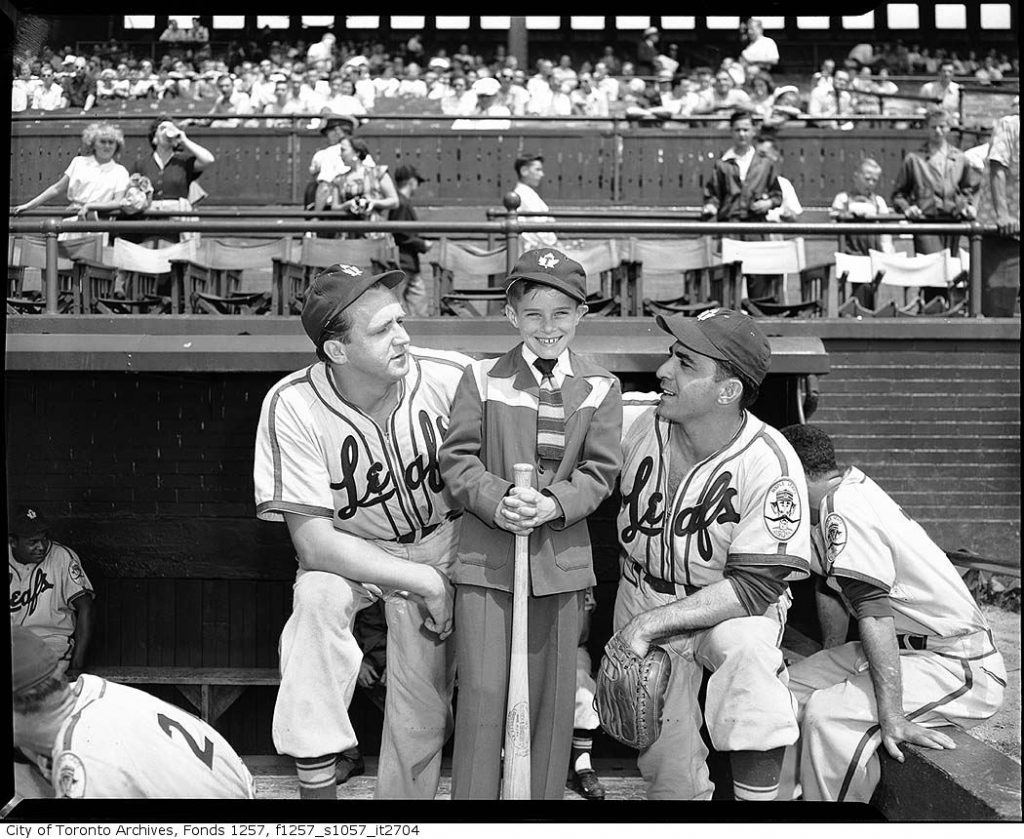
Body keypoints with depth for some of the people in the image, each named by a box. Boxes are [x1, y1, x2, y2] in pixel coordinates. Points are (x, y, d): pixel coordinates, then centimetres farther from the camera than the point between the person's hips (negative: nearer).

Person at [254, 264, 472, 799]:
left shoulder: (453, 377, -20)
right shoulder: (291, 405, -23)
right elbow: (313, 540, -24)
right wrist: (425, 580, -26)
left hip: (440, 545, 1)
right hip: (348, 554, 0)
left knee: (420, 720, -5)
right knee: (317, 596, -31)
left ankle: (405, 794, 24)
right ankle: (315, 781, -16)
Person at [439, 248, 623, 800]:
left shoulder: (599, 389, 6)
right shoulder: (481, 379, 3)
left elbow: (599, 471, 1)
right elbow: (457, 459, 0)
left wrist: (553, 504, -17)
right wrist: (498, 501, -17)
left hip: (560, 559, 2)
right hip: (485, 556, -1)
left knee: (551, 695, 12)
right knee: (481, 693, 1)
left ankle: (544, 792, 31)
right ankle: (471, 794, 18)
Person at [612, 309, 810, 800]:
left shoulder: (769, 465, -24)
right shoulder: (631, 418, -15)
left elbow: (754, 587, -26)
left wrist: (648, 624, -29)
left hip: (731, 609, -2)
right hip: (639, 604, 3)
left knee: (744, 646, -37)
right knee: (670, 778, 6)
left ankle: (758, 793, -21)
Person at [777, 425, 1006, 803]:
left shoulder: (843, 513, -24)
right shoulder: (848, 486, 8)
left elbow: (874, 613, -31)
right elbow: (831, 590, 16)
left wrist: (891, 718, -33)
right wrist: (831, 665, 23)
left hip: (958, 665, -10)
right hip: (904, 649, 10)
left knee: (827, 715, -29)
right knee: (789, 687, 3)